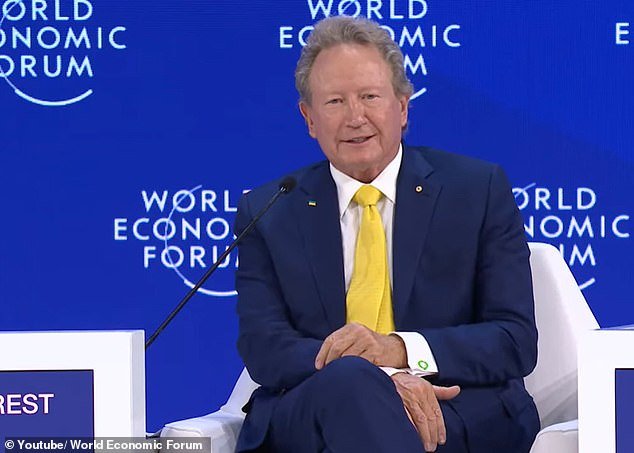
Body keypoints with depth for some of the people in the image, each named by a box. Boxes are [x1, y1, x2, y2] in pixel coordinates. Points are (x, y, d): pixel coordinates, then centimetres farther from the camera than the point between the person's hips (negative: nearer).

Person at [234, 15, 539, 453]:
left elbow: (516, 340, 3)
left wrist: (401, 350, -17)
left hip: (458, 413, -1)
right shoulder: (266, 214, 13)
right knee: (346, 380, -37)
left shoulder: (479, 190, 10)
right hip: (307, 414, 1)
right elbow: (264, 348, -1)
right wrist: (387, 381, -21)